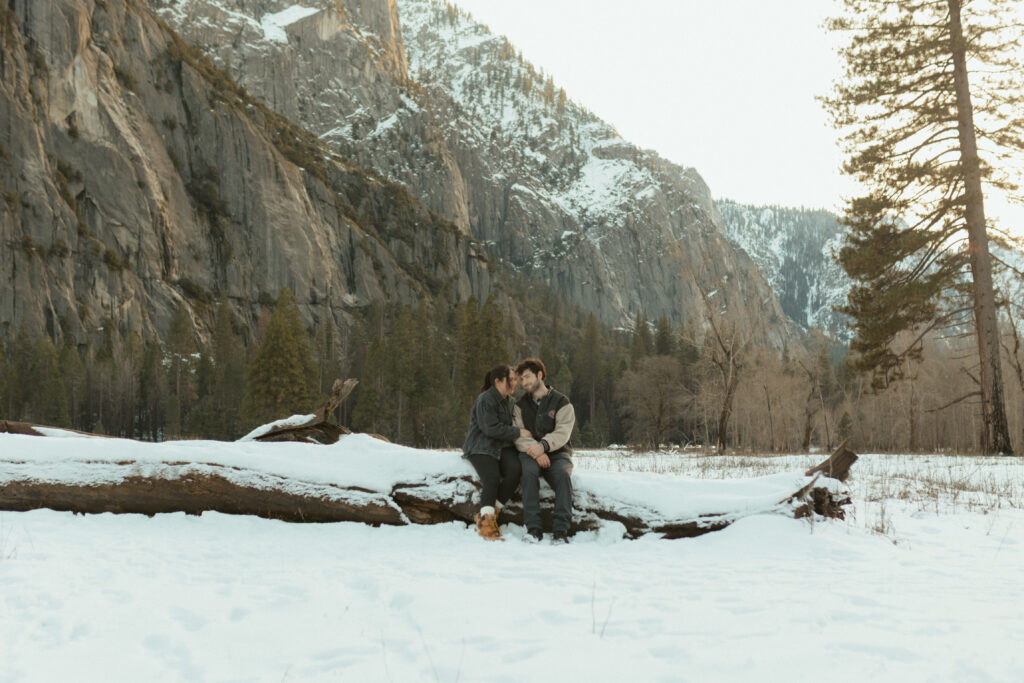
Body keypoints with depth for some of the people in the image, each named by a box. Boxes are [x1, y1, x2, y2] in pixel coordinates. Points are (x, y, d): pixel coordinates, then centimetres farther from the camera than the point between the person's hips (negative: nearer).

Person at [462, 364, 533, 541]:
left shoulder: (510, 401, 18)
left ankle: (490, 513, -16)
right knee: (492, 479, -29)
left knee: (515, 470, -24)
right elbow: (491, 428, -18)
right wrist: (518, 432, -13)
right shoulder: (485, 400, -9)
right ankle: (486, 521, -25)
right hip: (481, 447, -6)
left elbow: (512, 425, 25)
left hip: (502, 447, 6)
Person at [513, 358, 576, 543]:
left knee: (562, 473, -34)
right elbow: (518, 435, -1)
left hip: (557, 453, -1)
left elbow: (562, 433, -9)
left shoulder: (561, 401, 5)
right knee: (529, 470, -34)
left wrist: (543, 445, -28)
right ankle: (533, 528, -35)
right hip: (530, 453, 1)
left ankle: (561, 530, -33)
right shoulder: (521, 405, 14)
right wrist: (535, 452, -20)